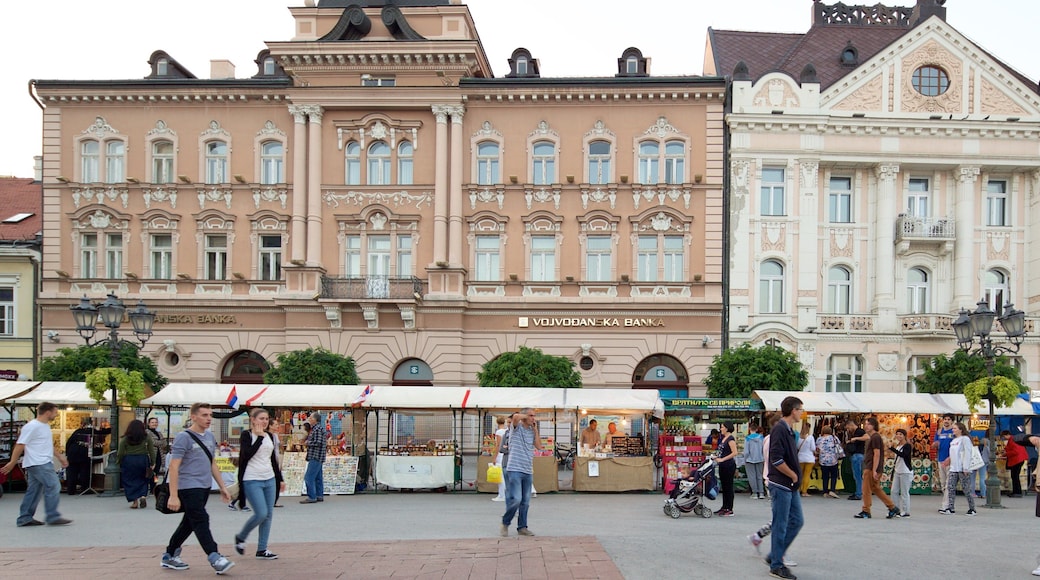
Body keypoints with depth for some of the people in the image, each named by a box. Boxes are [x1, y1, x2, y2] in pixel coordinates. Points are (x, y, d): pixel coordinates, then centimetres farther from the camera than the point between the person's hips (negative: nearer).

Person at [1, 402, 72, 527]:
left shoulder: (45, 426, 16)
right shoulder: (32, 426, -13)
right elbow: (20, 445, -13)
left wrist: (59, 456, 27)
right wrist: (12, 463, -14)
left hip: (44, 463, 10)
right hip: (38, 464, -10)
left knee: (34, 490, 10)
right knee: (53, 487, -11)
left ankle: (25, 519, 15)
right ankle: (53, 517, -8)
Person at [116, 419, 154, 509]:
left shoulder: (125, 439, -3)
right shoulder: (147, 437, 0)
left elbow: (120, 453, -1)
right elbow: (152, 451, 0)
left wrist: (118, 462, 14)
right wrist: (152, 463, 6)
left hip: (128, 461, -1)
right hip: (143, 460, 1)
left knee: (130, 481, 9)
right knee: (142, 479, 16)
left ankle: (135, 501, 6)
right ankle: (143, 495, -3)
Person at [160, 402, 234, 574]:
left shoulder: (210, 437, 12)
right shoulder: (184, 437, -11)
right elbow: (174, 467, -14)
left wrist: (222, 487, 18)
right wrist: (173, 495, -19)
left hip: (204, 487, 8)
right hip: (189, 487, -8)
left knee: (189, 523, 14)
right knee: (201, 522, -11)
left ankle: (169, 556, 27)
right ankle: (215, 559, -13)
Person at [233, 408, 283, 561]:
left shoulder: (270, 436, 12)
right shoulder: (246, 435, -5)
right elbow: (247, 454, -20)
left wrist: (280, 479, 18)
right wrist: (259, 437, -17)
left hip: (269, 479, 6)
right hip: (252, 480, -6)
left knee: (269, 514, 3)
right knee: (261, 513, -12)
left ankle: (262, 550, 10)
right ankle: (240, 537, 13)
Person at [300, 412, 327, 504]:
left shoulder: (317, 428, -15)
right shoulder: (316, 428, 18)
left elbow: (318, 442, -22)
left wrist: (308, 442, -9)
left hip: (315, 457, -11)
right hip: (318, 457, 11)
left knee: (309, 477, -10)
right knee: (318, 477, 13)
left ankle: (312, 497, -9)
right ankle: (319, 495, 18)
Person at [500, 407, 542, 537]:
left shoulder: (532, 431, 15)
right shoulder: (516, 428, -2)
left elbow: (539, 446, 5)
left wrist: (535, 430, 4)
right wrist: (524, 416, -3)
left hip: (528, 471, 6)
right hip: (515, 469, -6)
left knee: (525, 502, 9)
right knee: (515, 499, -13)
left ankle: (522, 527, 18)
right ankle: (505, 523, 6)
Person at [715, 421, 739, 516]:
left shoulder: (730, 439, -13)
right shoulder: (723, 438, 15)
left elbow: (734, 453, -20)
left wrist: (722, 459, -20)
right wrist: (717, 458, 10)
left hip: (729, 465, -9)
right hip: (723, 466, 9)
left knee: (728, 487, -4)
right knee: (724, 487, 14)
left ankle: (730, 510, 1)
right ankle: (724, 508, 22)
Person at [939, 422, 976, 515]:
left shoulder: (965, 439, -6)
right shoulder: (953, 440, 18)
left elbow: (967, 454, -12)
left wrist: (965, 468, -16)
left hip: (963, 469, -8)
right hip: (953, 468, 8)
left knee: (966, 489, -1)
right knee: (950, 487, 0)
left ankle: (972, 509, 10)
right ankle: (950, 508, 0)